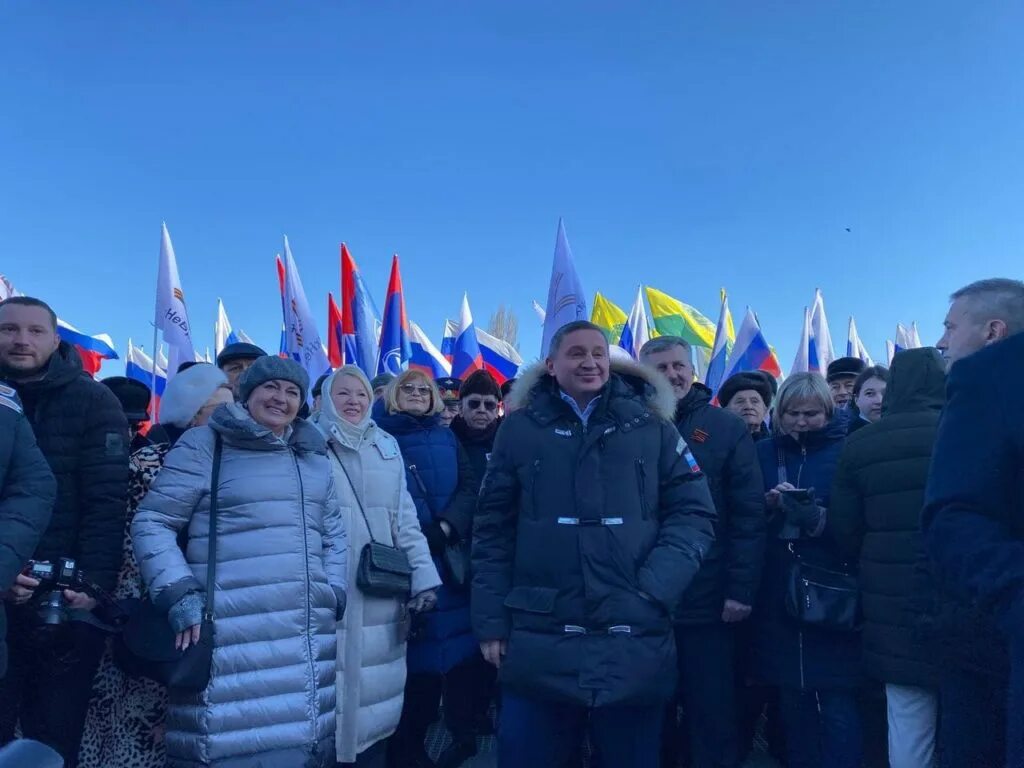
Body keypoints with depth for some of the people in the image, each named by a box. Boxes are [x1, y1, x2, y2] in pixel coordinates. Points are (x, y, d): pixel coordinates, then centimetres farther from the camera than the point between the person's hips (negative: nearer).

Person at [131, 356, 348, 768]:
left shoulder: (314, 456, 16)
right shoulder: (206, 444, 0)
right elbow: (151, 523, -2)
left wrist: (334, 595, 8)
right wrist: (181, 599, -12)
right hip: (235, 639, -5)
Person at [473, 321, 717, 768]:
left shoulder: (652, 428, 4)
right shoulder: (521, 429, 4)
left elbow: (693, 514, 4)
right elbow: (493, 529, 6)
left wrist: (654, 590, -10)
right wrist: (491, 620, 3)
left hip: (635, 645, 1)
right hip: (540, 644, 0)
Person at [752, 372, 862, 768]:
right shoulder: (764, 451, 9)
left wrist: (819, 518, -21)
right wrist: (769, 505, -11)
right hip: (778, 595, 3)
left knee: (837, 706, -2)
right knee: (792, 701, 11)